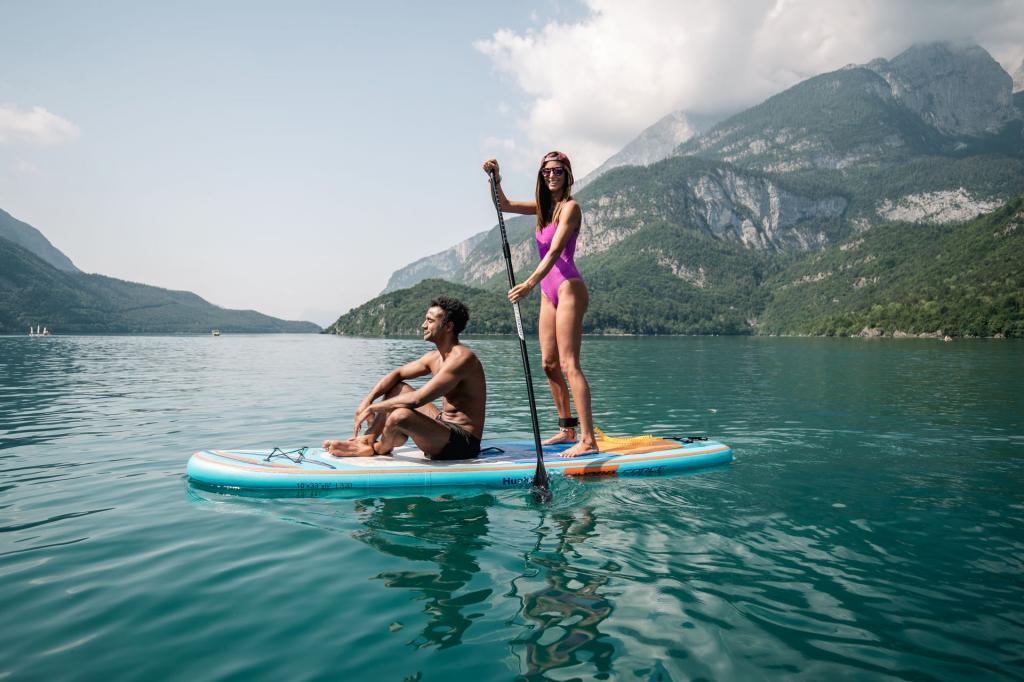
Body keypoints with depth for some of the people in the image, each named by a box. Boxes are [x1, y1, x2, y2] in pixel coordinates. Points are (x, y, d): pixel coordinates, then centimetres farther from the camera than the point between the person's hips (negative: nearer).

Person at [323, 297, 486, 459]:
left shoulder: (462, 358, -22)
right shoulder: (435, 357, 9)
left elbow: (417, 399, -27)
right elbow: (397, 374, 15)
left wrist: (374, 407, -18)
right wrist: (367, 400, 0)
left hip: (463, 442, -10)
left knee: (401, 415, -31)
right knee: (399, 388, 15)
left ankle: (379, 449, 3)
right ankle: (367, 440, 6)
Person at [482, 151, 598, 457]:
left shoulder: (570, 207, -8)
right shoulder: (544, 206, 16)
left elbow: (555, 250, -21)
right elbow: (504, 206, 21)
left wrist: (531, 282, -32)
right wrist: (495, 180, 3)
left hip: (568, 288, -9)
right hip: (549, 292, 9)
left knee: (568, 364, -15)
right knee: (549, 364, 10)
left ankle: (588, 440, -16)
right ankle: (567, 429, 21)